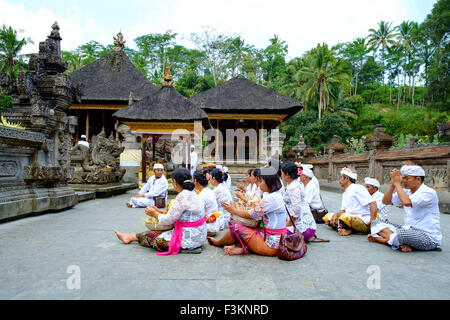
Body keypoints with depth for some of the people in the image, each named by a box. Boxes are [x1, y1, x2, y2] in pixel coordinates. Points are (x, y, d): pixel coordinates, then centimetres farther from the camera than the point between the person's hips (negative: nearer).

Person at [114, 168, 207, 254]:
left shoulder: (182, 197, -23)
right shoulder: (192, 193, 6)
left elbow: (168, 220, -16)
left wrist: (155, 214, 2)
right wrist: (158, 211, 18)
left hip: (189, 241, -8)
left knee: (153, 236, 8)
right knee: (159, 232, 16)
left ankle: (130, 237, 30)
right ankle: (130, 236, 31)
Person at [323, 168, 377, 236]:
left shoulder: (357, 188, -8)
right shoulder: (345, 193, 19)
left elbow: (373, 203, -18)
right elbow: (343, 211, 15)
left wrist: (372, 221, -26)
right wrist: (336, 214, -8)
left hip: (364, 222, -9)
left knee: (345, 216, -37)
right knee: (328, 216, 2)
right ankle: (345, 228, -16)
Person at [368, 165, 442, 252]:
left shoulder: (428, 192, -15)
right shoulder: (406, 191, 9)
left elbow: (406, 202, -32)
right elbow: (386, 201, 5)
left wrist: (397, 183, -20)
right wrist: (393, 183, -5)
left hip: (428, 237, -9)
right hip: (408, 230, 9)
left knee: (400, 233, -39)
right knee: (378, 223, -2)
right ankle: (401, 242, -20)